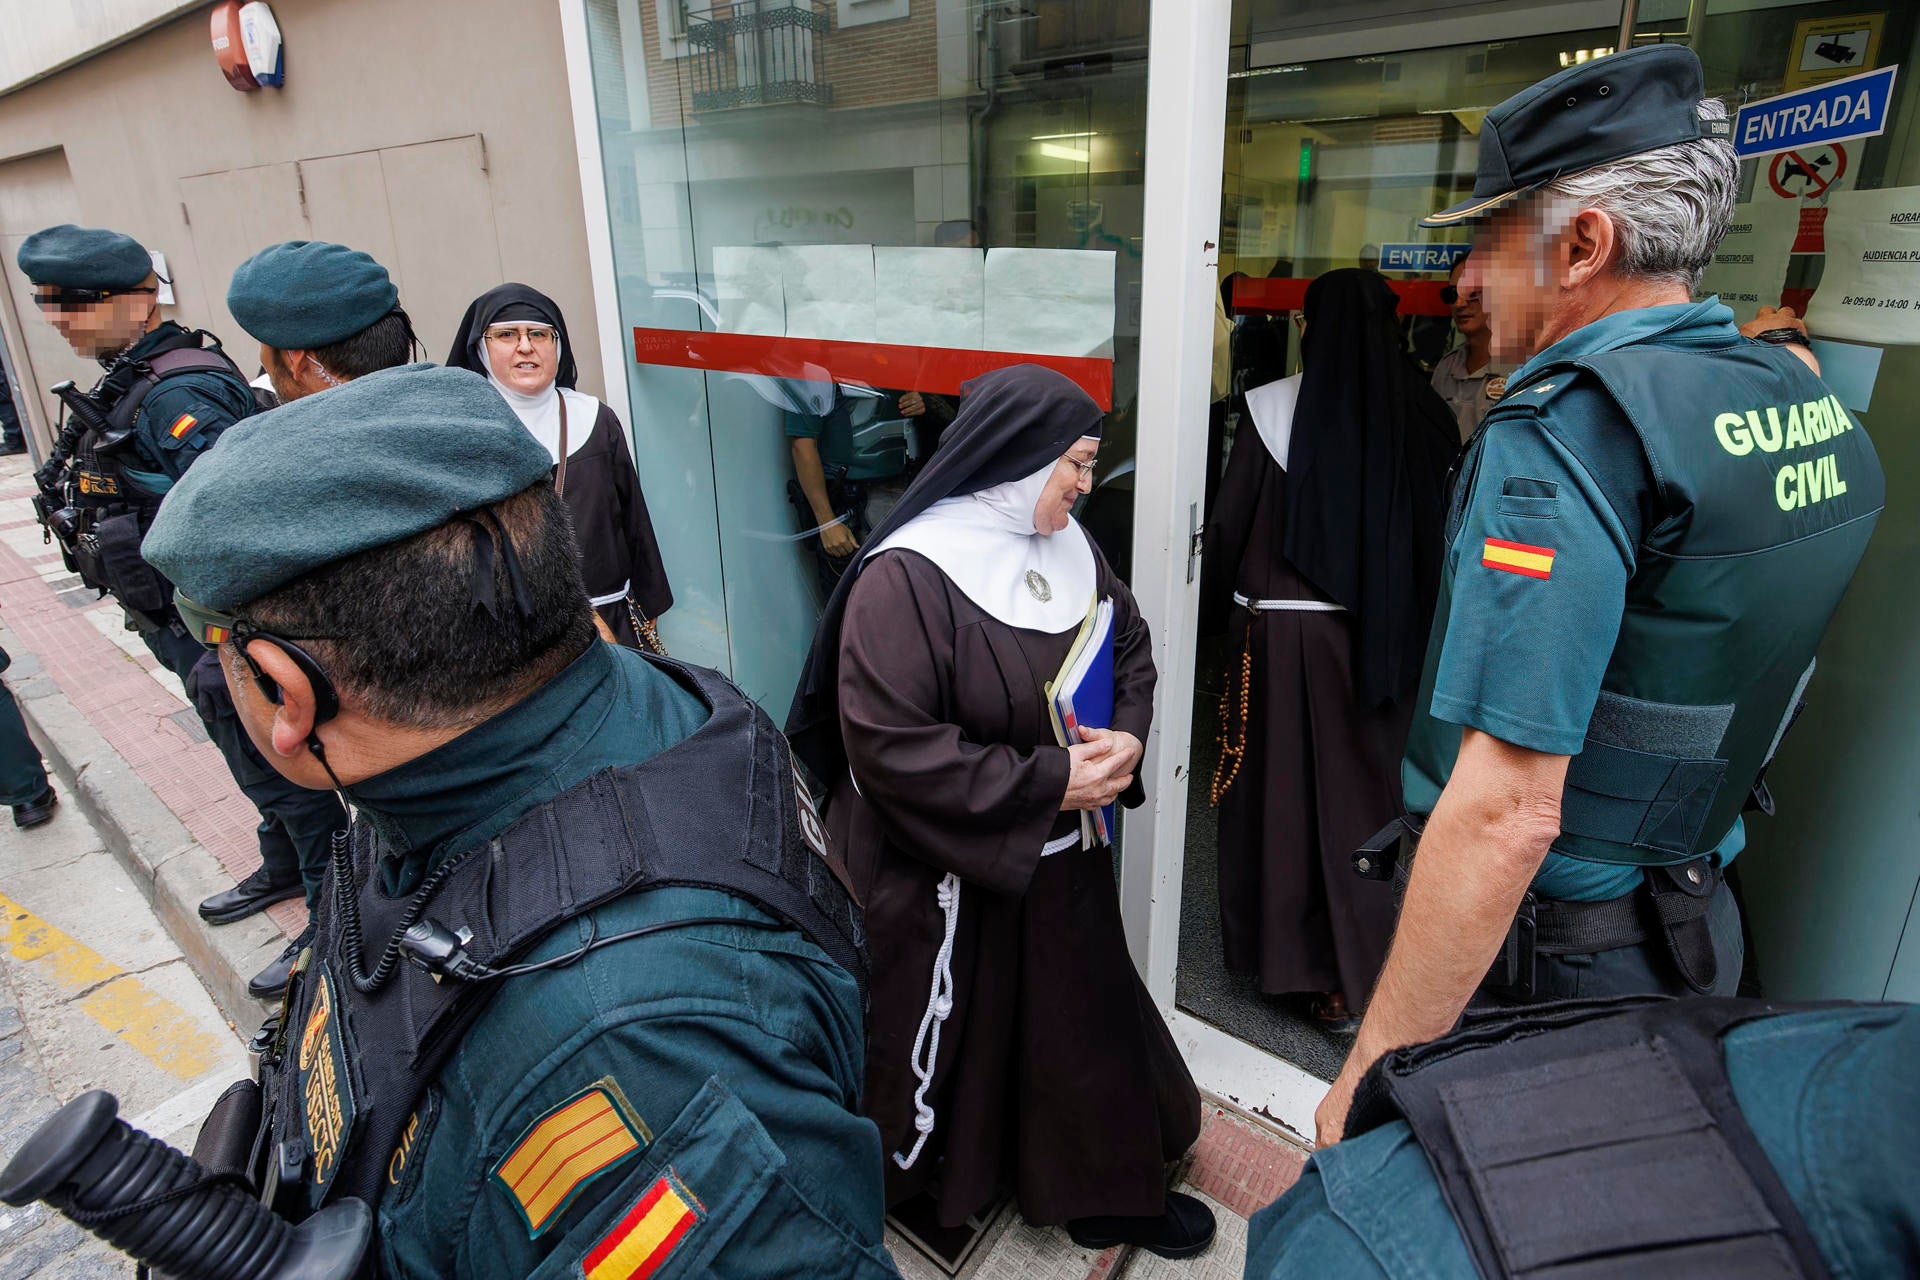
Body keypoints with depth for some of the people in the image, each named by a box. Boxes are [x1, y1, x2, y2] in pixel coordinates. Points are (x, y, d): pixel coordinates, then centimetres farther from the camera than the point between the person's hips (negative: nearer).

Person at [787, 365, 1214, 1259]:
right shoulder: (906, 578, -24)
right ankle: (901, 1186, 46)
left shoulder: (1067, 548, -2)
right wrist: (1047, 781, -24)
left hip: (1057, 860, 7)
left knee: (1085, 1018, 20)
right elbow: (887, 746, -27)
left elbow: (1129, 645, 12)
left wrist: (1127, 734, -9)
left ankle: (1106, 1193, 46)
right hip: (943, 880, -6)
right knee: (946, 1046, 15)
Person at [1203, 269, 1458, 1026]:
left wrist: (1220, 592, 10)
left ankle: (1278, 951, 26)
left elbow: (1230, 522, -6)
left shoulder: (1273, 408, -11)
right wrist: (1396, 611, 13)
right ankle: (1357, 973, 24)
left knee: (1278, 785, 12)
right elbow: (1435, 531, 2)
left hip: (1282, 630, -3)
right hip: (1387, 638, 3)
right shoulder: (1423, 416, -3)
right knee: (1364, 792, 14)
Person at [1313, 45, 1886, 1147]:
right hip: (1697, 926, 8)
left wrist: (1374, 1071, -25)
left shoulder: (1564, 432, -26)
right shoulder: (1807, 404, 3)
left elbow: (1508, 811, -32)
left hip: (1538, 947, -8)